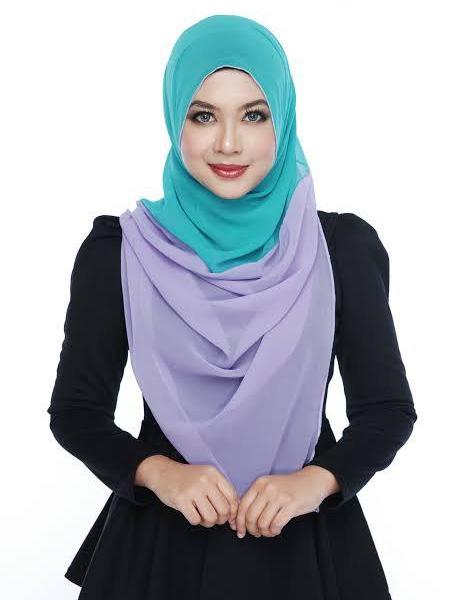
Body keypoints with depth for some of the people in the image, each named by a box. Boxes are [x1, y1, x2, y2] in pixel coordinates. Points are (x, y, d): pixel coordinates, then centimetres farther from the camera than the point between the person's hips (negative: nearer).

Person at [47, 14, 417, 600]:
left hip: (304, 540, 1)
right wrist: (157, 471, -18)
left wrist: (316, 479, -18)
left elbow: (387, 409, -1)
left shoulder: (343, 247, -4)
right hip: (160, 541, 0)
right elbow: (76, 411, -2)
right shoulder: (120, 250, -4)